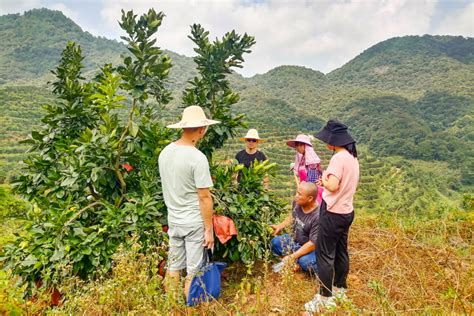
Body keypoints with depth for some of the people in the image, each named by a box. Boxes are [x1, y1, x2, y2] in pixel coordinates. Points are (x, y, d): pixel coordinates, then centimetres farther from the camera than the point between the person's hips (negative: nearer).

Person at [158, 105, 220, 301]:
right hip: (194, 222, -6)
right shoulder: (197, 158, -20)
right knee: (193, 271, 8)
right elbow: (204, 197, -18)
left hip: (173, 220, 7)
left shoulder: (165, 152, 1)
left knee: (174, 267, 17)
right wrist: (209, 229, -10)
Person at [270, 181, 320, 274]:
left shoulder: (318, 217, -33)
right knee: (275, 242, -8)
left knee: (304, 261, -34)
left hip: (312, 249, -7)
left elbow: (313, 243, -30)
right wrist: (280, 226, 4)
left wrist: (292, 256, -30)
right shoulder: (297, 203, -12)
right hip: (295, 241, 7)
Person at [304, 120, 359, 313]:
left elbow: (332, 185, -27)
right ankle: (340, 289, 34)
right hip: (346, 211, 9)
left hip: (333, 213, -9)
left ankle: (325, 298, 11)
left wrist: (323, 179, -8)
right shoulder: (352, 157, 9)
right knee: (340, 251, 20)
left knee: (325, 255, 1)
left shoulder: (338, 157, -20)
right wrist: (327, 181, 7)